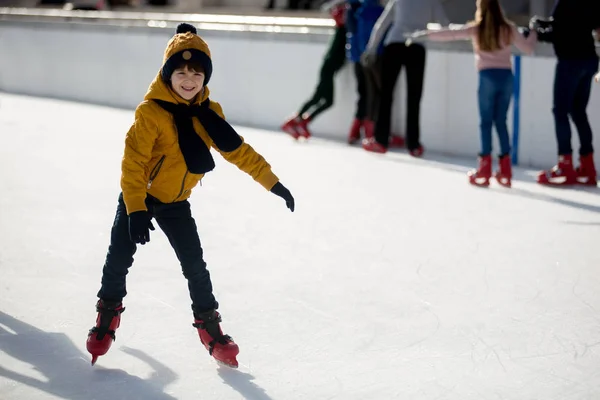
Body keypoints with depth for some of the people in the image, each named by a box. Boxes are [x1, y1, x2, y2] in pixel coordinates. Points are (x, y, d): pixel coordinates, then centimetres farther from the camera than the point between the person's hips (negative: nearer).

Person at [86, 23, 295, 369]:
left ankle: (209, 325, 17)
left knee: (195, 266, 2)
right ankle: (109, 312, 26)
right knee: (119, 259, 1)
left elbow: (237, 150, 1)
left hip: (177, 202, 4)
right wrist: (136, 210, -32)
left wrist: (272, 182, -1)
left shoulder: (209, 112, -6)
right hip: (138, 197, -4)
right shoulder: (150, 111, -24)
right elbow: (133, 162, -25)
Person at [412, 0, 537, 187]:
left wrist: (425, 34, 13)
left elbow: (450, 33, 3)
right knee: (501, 121, 9)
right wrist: (534, 32, 28)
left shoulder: (476, 29, 2)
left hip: (488, 76, -2)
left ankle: (485, 170, 0)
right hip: (506, 76, 2)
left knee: (486, 122, 2)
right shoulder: (509, 28, 7)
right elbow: (527, 48, 10)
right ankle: (505, 171, 7)